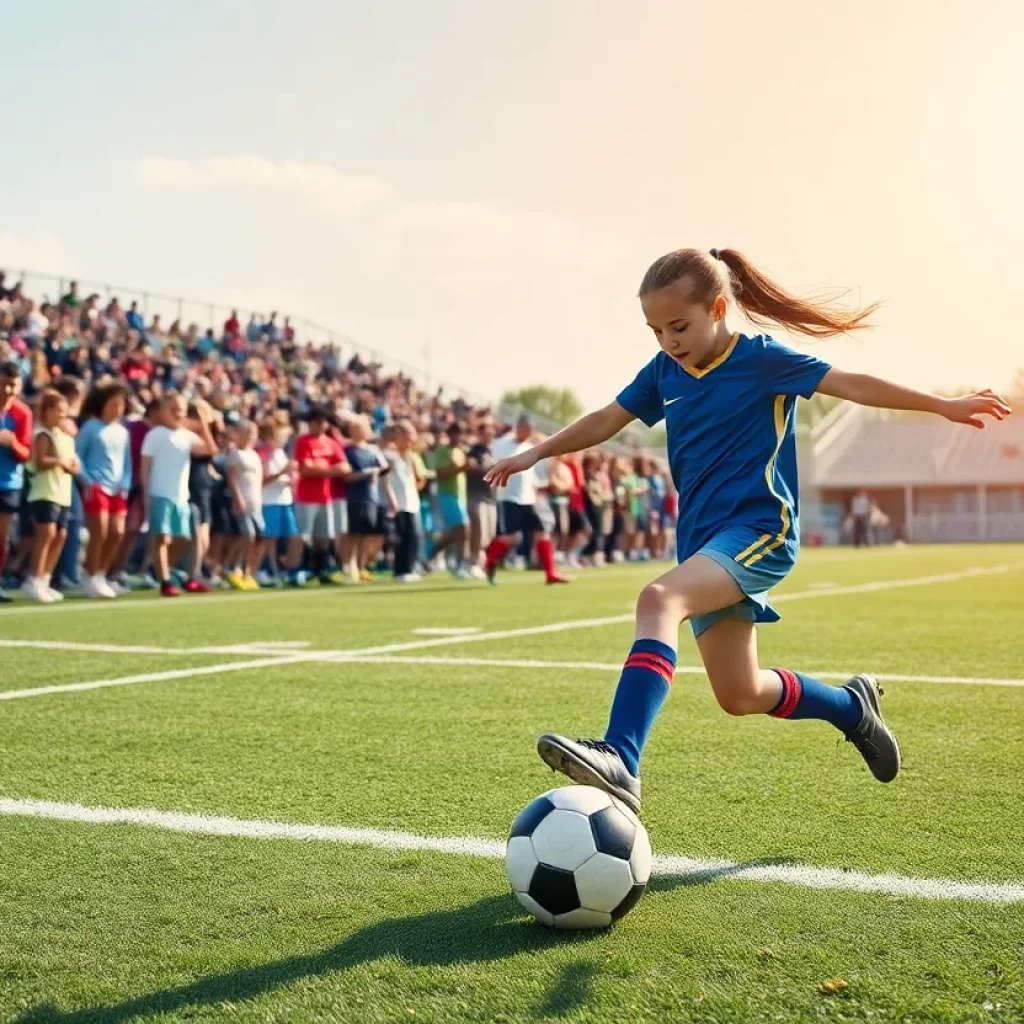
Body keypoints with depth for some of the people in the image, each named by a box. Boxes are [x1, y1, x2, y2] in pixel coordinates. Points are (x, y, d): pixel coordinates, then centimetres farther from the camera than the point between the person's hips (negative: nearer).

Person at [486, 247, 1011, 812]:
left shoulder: (761, 357, -5)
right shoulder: (663, 371, 10)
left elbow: (851, 385, -4)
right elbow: (605, 420, 21)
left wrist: (946, 405, -5)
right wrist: (535, 452, 17)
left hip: (760, 527, -7)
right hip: (704, 539, 7)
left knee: (659, 599, -33)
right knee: (740, 695, 10)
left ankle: (620, 761, -46)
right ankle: (853, 706, 36)